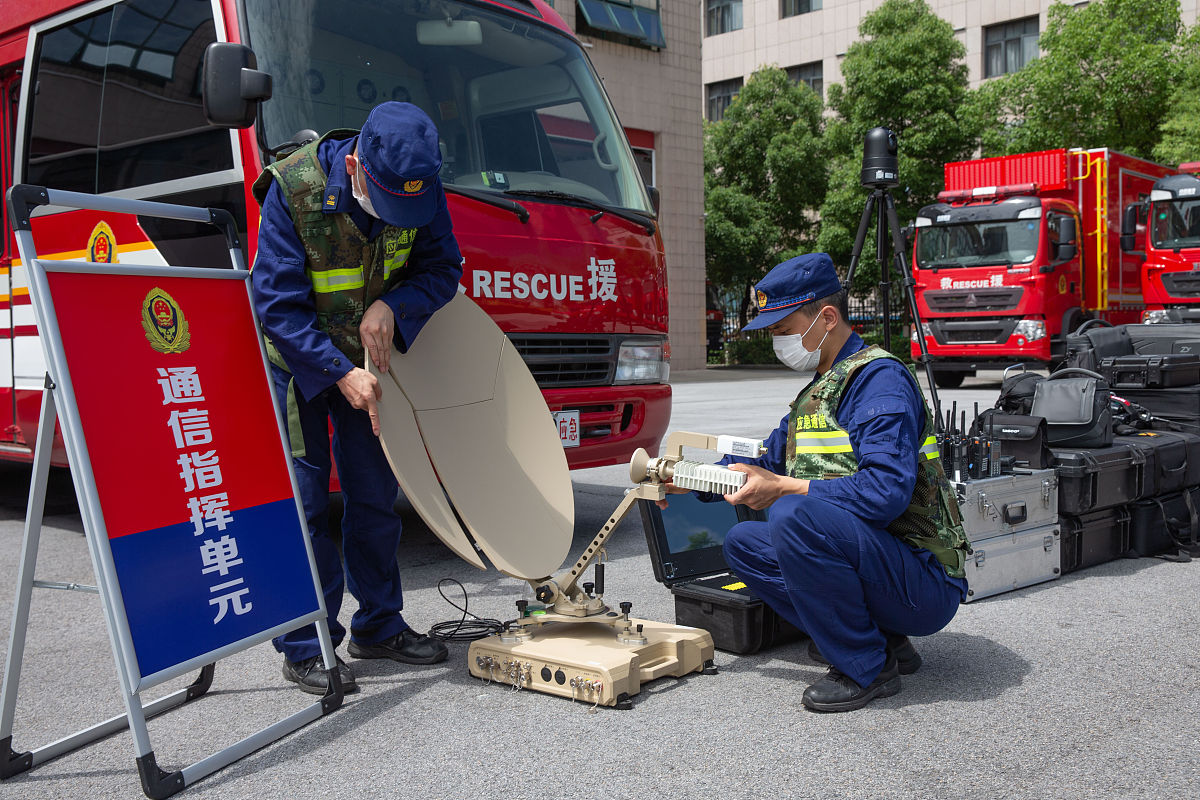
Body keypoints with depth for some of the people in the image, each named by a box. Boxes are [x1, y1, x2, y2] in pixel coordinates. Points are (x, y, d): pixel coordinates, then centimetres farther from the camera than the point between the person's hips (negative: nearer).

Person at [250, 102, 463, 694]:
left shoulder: (422, 189, -15)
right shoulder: (293, 189, -27)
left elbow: (442, 266, -4)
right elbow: (277, 302, -24)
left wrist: (391, 306, -24)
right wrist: (340, 373, -29)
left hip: (370, 356, 4)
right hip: (297, 357, -4)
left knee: (375, 491, 9)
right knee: (302, 497, -5)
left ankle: (378, 625, 23)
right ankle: (305, 648, 4)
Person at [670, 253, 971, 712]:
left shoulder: (879, 378, -15)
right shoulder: (818, 390, 15)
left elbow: (886, 491, -28)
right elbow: (768, 462, 26)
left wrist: (782, 488, -19)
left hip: (924, 583, -10)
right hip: (875, 558, 10)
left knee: (792, 515, -30)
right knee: (743, 544, 12)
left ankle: (867, 666, -12)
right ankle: (883, 639, 8)